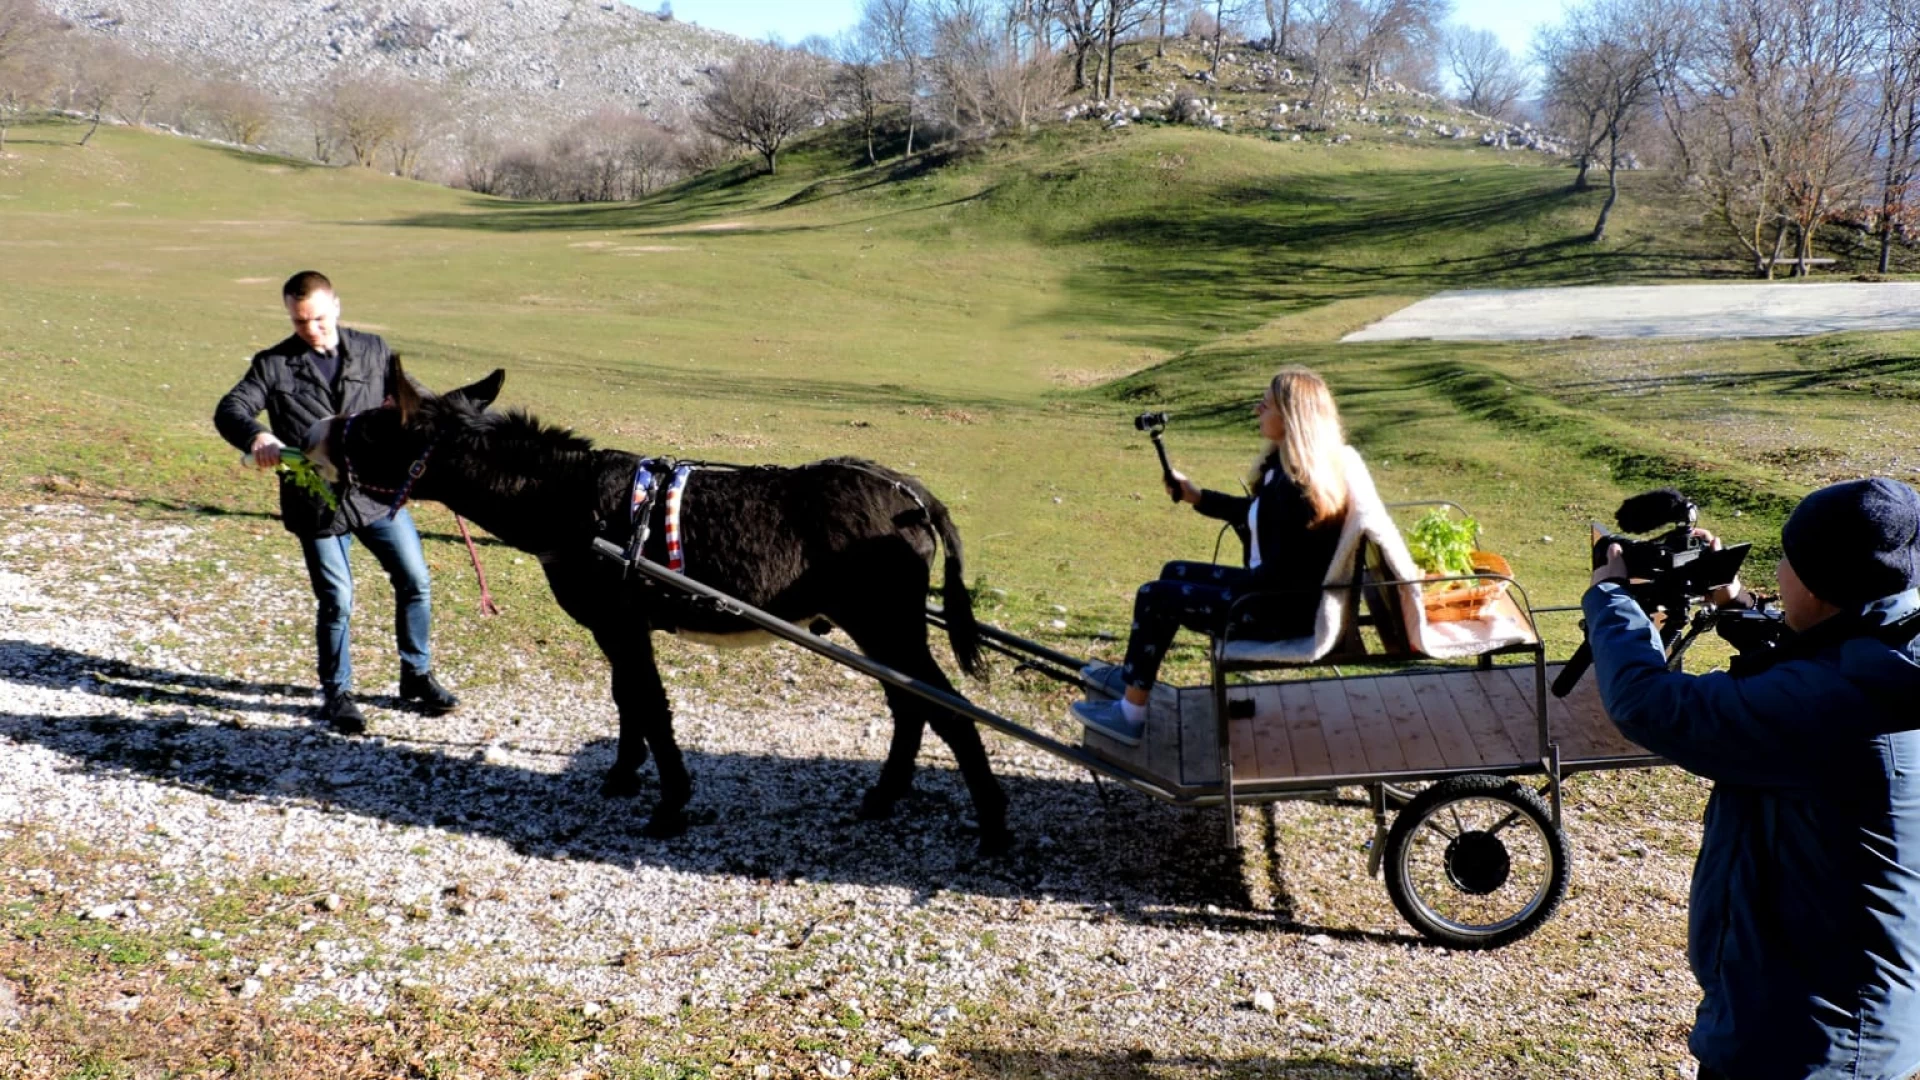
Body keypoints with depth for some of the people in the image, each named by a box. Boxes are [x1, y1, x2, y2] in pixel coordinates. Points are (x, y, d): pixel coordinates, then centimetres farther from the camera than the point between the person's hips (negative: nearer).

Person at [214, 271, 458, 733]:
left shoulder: (373, 350, 5)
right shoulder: (274, 365, -2)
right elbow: (229, 410, -10)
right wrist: (256, 436, -34)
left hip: (379, 492, 3)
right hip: (317, 504, -3)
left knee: (415, 583, 7)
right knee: (336, 601, 2)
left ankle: (416, 675, 26)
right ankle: (336, 693, 21)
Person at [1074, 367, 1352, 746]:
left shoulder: (1294, 485, -28)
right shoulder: (1286, 465, 3)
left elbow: (1280, 572, -27)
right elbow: (1257, 512, 21)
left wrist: (1232, 589, -12)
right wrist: (1198, 498, 18)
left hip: (1285, 611, -10)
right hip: (1279, 590, 10)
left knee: (1154, 597, -3)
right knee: (1174, 573, 21)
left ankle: (1130, 715, 7)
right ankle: (1133, 676, 30)